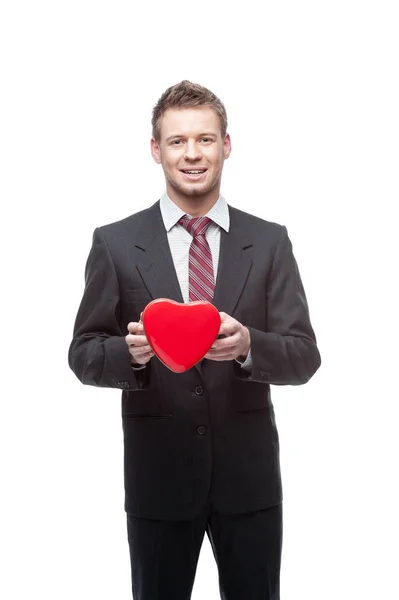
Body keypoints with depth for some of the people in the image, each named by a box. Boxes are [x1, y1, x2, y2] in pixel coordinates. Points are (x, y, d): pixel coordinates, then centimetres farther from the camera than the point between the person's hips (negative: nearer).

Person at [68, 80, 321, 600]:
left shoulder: (270, 242, 1)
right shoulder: (115, 243, -1)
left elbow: (304, 357, -3)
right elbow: (84, 356, 0)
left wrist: (247, 344, -23)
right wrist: (131, 352, -22)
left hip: (249, 474, 1)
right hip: (157, 474, -1)